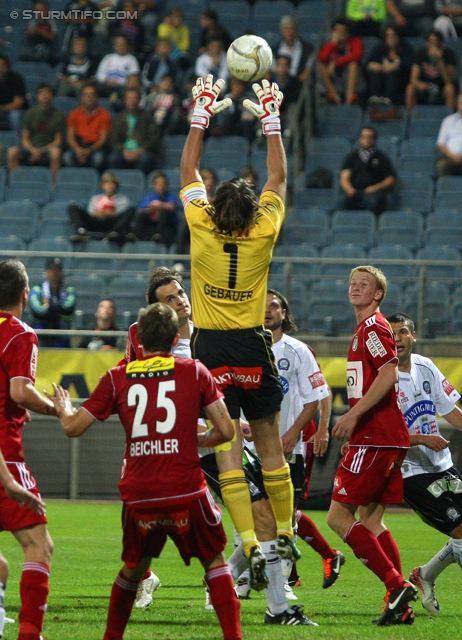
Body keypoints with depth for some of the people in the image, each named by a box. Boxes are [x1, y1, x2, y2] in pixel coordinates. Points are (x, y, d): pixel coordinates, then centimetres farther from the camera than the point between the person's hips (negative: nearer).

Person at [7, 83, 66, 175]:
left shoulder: (58, 115, 3)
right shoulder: (30, 113, 9)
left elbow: (58, 141, 0)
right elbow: (25, 139, 8)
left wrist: (41, 151, -14)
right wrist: (33, 150, -13)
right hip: (31, 149, 2)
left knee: (56, 152, -38)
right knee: (13, 151, -28)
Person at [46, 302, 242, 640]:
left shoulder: (117, 378, 5)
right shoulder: (194, 371, 3)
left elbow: (73, 427, 7)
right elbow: (225, 430, 0)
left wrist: (63, 409, 29)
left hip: (139, 498, 2)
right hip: (186, 492, -2)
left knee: (133, 568, 24)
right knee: (215, 561, 15)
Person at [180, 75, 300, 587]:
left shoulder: (202, 229, -8)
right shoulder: (263, 233, -6)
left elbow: (188, 172, 6)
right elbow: (279, 178, 9)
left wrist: (201, 115, 12)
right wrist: (271, 121, 14)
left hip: (212, 350, -1)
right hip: (253, 349, 1)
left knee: (227, 448, -5)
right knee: (269, 444, 12)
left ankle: (250, 544, -14)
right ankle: (285, 535, 17)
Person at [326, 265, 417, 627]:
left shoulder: (374, 328, -9)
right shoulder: (364, 331, 23)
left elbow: (389, 375, -22)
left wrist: (353, 415, -23)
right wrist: (355, 429, 25)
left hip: (376, 438, -10)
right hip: (386, 438, 10)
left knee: (339, 517, -10)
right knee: (370, 520, 10)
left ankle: (397, 585, -15)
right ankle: (401, 606, 6)